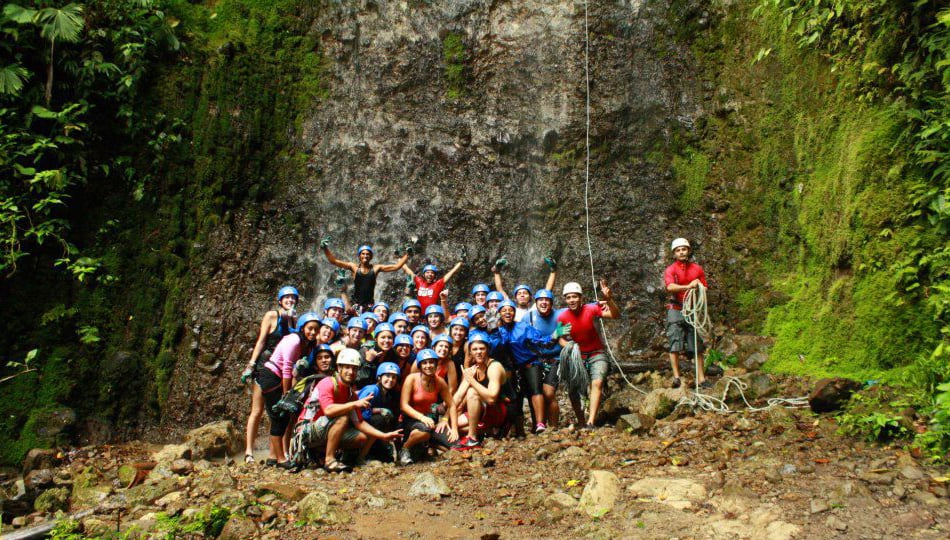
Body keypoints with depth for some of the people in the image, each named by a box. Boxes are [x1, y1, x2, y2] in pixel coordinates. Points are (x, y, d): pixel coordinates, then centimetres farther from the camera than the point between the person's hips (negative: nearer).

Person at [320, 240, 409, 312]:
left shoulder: (375, 268, 3)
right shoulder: (354, 267, 2)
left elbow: (396, 266, 3)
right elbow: (334, 261, 0)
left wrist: (407, 255, -1)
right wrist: (325, 249, -8)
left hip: (369, 303, 1)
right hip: (356, 303, 0)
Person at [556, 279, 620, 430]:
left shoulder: (591, 309, -16)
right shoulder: (562, 317, -9)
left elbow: (615, 315, -25)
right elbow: (561, 338, -3)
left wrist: (609, 299, -42)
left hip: (596, 354, -2)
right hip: (576, 356, 3)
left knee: (597, 383, -23)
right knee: (573, 390, -4)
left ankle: (590, 423, -28)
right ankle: (581, 423, 10)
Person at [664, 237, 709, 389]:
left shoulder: (698, 269, 12)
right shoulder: (670, 270, 0)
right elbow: (670, 287, -18)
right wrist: (688, 286, -30)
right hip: (676, 310, -3)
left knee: (697, 346, 3)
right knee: (675, 345, -5)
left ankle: (701, 378, 5)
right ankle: (676, 377, -3)